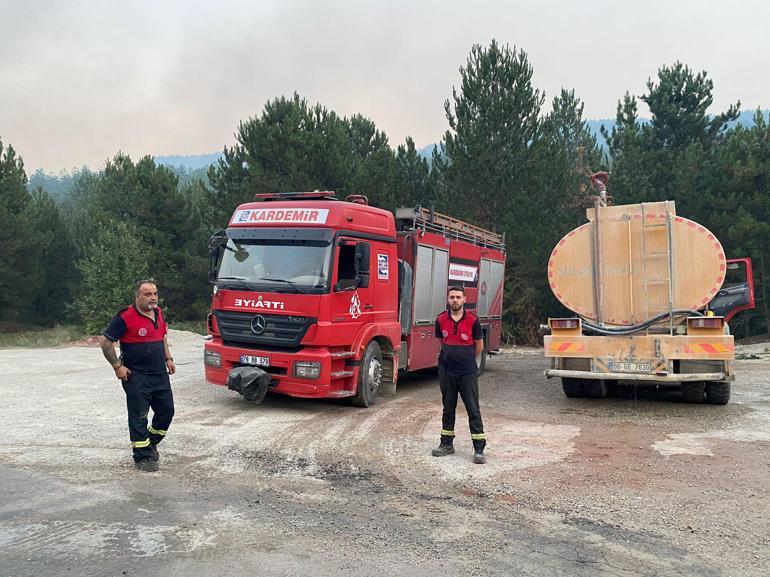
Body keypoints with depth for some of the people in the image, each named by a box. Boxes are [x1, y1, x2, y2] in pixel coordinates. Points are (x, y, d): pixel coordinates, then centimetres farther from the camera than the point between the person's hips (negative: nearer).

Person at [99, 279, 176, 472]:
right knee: (139, 417, 1)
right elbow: (105, 341, -11)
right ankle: (142, 457, 11)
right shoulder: (126, 317, -15)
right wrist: (117, 366, -12)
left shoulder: (158, 313, 8)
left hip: (160, 374, 7)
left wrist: (168, 358, 16)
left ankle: (151, 443, 33)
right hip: (136, 376, -7)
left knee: (166, 411, 12)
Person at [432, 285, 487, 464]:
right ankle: (447, 444, 23)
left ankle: (479, 449, 1)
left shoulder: (472, 321, -8)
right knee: (448, 408, 13)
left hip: (468, 372, -3)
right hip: (447, 371, 3)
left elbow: (479, 346, 5)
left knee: (473, 409, -2)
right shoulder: (441, 320, 0)